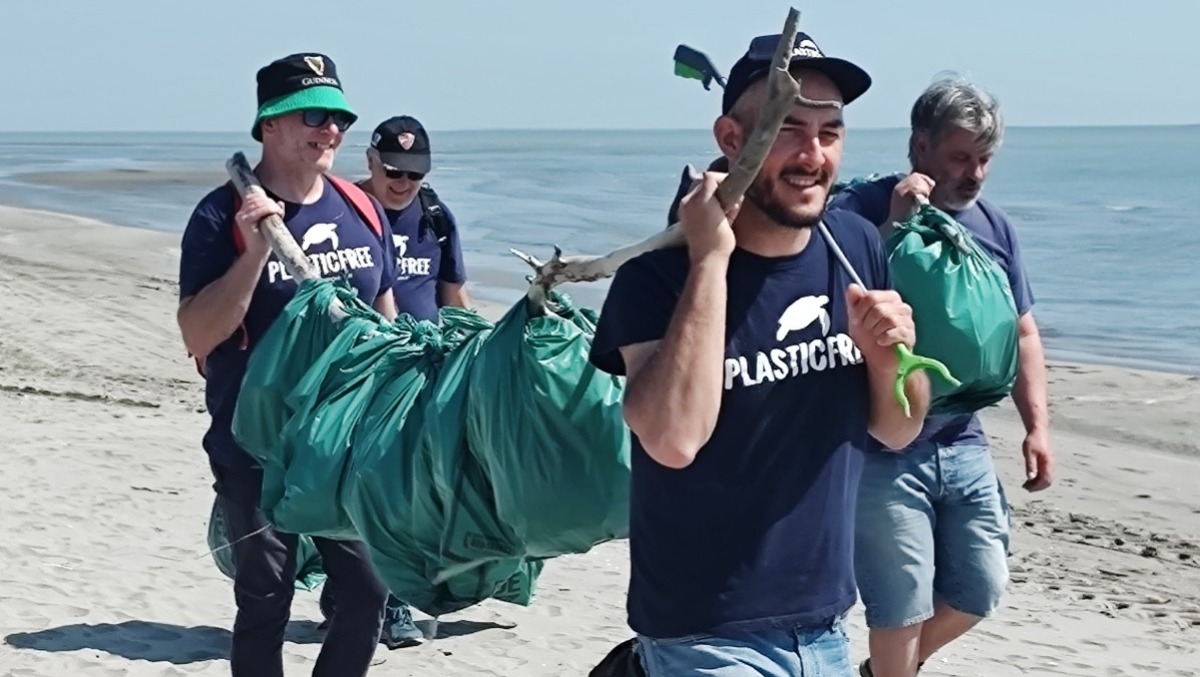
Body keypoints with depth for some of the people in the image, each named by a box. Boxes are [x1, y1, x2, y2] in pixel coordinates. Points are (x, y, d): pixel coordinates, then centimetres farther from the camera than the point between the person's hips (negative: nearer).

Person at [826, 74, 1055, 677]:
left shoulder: (992, 226, 8)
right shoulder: (859, 211, -10)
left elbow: (1021, 333, 15)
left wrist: (1037, 427, 9)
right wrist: (896, 225, -25)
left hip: (963, 444, 6)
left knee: (980, 590, 11)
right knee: (903, 601, -1)